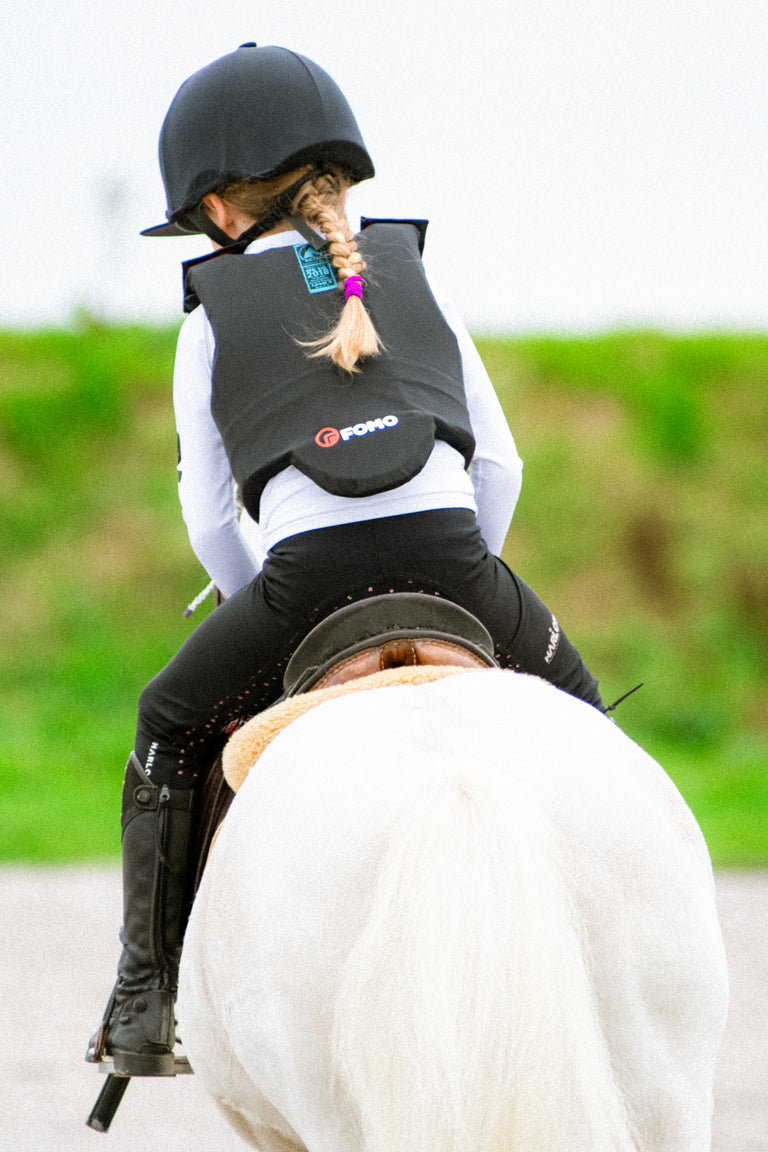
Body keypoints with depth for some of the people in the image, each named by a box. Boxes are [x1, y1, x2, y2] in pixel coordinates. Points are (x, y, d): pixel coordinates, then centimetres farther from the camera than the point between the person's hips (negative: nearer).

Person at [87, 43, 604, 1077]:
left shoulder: (213, 320, 15)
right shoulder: (414, 276, 20)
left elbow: (210, 517, 13)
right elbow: (500, 463, 17)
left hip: (305, 575, -1)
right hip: (455, 558, 2)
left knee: (169, 730, 24)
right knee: (574, 710, 29)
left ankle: (145, 1003, 21)